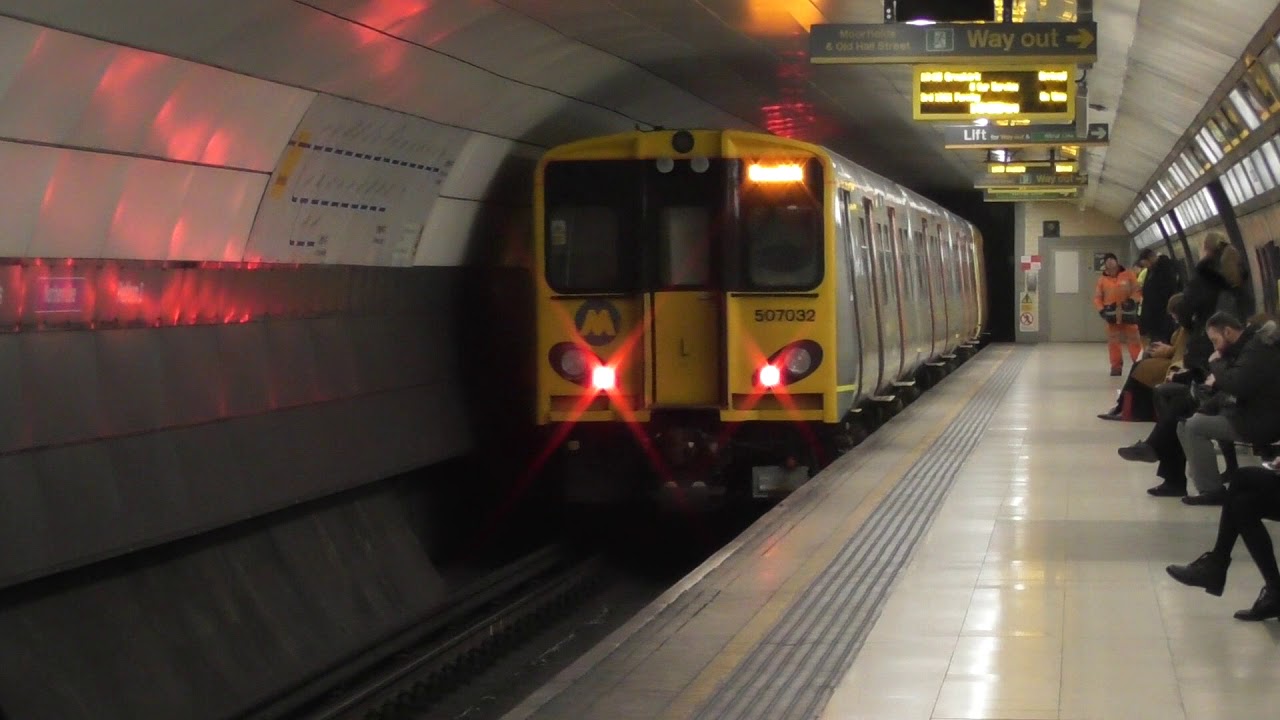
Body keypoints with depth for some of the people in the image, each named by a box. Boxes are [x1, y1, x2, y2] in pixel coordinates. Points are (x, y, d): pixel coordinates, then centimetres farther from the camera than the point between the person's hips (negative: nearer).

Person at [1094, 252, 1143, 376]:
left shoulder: (1128, 275, -2)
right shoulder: (1102, 280, 4)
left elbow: (1137, 291, -3)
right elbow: (1097, 298, 5)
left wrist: (1131, 301, -19)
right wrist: (1102, 310, -9)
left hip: (1127, 314, -2)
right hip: (1112, 315, 2)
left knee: (1134, 340, 1)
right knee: (1113, 342, 5)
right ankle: (1116, 366, 13)